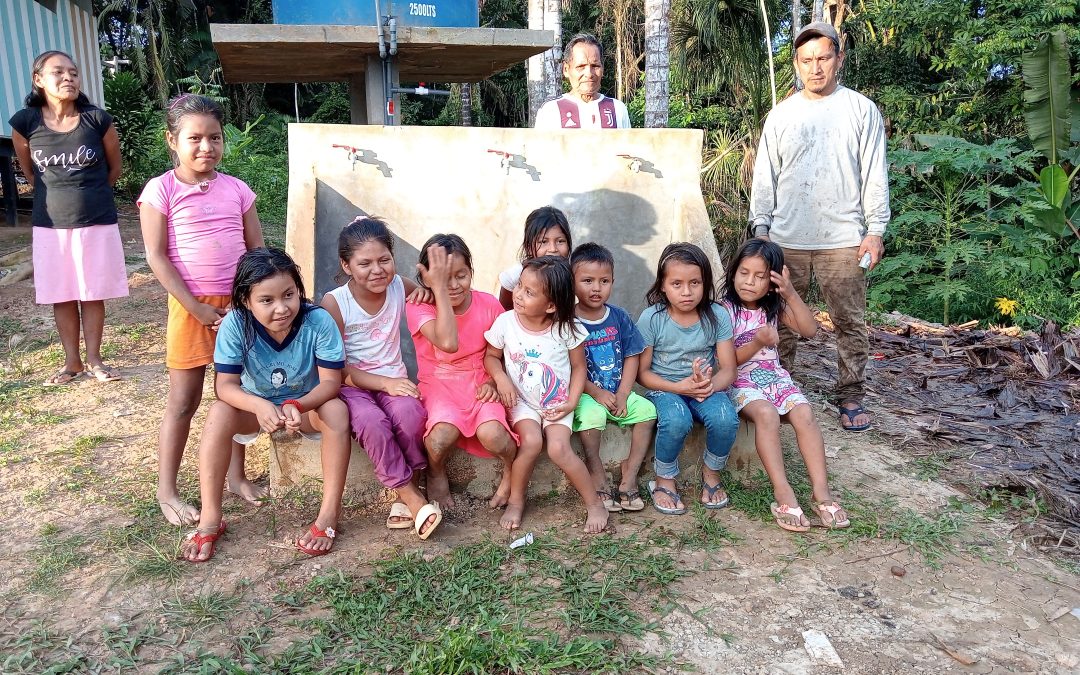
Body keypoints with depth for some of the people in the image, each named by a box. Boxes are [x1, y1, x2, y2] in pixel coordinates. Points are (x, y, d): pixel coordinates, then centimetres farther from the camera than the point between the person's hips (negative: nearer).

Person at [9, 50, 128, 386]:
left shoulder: (97, 119, -8)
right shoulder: (25, 122, -5)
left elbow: (114, 168, 6)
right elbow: (29, 171, 11)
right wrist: (56, 196, 15)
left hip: (97, 222, -1)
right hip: (51, 224, 1)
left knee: (93, 294, 7)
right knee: (61, 296, 9)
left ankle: (94, 359, 19)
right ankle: (72, 361, 22)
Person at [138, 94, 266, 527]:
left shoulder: (236, 189, 5)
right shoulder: (161, 190, -6)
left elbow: (257, 249, 7)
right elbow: (156, 257, -10)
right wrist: (199, 309, -14)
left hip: (238, 306, 4)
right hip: (192, 308, -3)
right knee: (183, 400, 5)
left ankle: (236, 476, 27)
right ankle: (166, 490, 19)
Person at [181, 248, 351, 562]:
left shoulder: (318, 321, -27)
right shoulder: (235, 324, -25)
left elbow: (331, 381, -24)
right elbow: (226, 385, -24)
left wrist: (298, 405, -44)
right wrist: (260, 406, -45)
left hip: (309, 404, -1)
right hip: (255, 405, 1)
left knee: (337, 410, -33)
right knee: (219, 413, -29)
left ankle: (329, 514, -23)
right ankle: (209, 520, -18)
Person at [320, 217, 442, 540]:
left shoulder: (399, 287, -2)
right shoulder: (334, 302, -11)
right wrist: (385, 383, -22)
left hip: (393, 380, 3)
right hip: (352, 385, -2)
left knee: (409, 413, -32)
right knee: (371, 421, -35)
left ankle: (409, 488, -13)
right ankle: (411, 497, -21)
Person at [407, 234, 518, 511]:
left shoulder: (488, 304, -4)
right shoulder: (418, 307, -12)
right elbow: (448, 342, -32)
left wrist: (494, 381, -10)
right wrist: (439, 287, -30)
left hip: (480, 384, 1)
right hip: (438, 385, -1)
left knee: (491, 434, -29)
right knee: (442, 435, -32)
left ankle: (512, 471, 8)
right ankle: (436, 474, 5)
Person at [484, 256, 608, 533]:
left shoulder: (567, 328, -12)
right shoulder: (505, 322, -10)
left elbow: (578, 367, -1)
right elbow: (491, 356, 5)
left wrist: (571, 402, -11)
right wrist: (501, 377, -15)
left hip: (557, 403, -1)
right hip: (522, 402, 1)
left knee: (558, 448, -24)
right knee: (531, 441, -28)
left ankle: (595, 503, -2)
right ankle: (516, 502, -3)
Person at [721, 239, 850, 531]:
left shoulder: (775, 308, 9)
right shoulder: (725, 310, -6)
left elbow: (810, 330, -3)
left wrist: (791, 294, -13)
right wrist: (757, 343, -25)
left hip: (775, 376, 5)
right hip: (741, 381, -4)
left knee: (804, 413, -25)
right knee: (766, 413, -36)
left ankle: (821, 490, -25)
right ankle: (783, 493, -36)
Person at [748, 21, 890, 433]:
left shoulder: (862, 110, 4)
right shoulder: (781, 116, 10)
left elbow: (875, 175, 2)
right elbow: (765, 177, 11)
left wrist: (875, 231, -4)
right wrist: (760, 229, 5)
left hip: (843, 240, -2)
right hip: (787, 240, 2)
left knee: (849, 323, 3)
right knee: (782, 321, 7)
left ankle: (851, 397, 14)